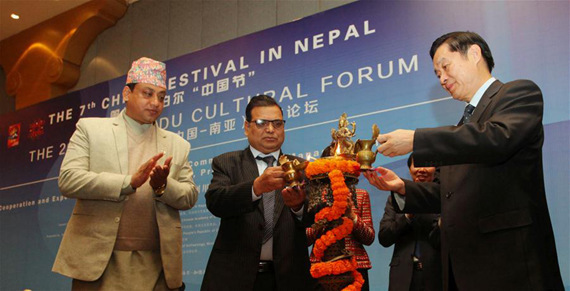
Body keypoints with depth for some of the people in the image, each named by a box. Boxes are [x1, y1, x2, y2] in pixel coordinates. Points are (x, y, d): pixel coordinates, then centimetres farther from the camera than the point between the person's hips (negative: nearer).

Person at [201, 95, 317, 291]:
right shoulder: (226, 163, 3)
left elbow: (314, 219, -4)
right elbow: (214, 201, -14)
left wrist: (299, 205, -26)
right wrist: (257, 186, -30)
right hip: (234, 275, -1)